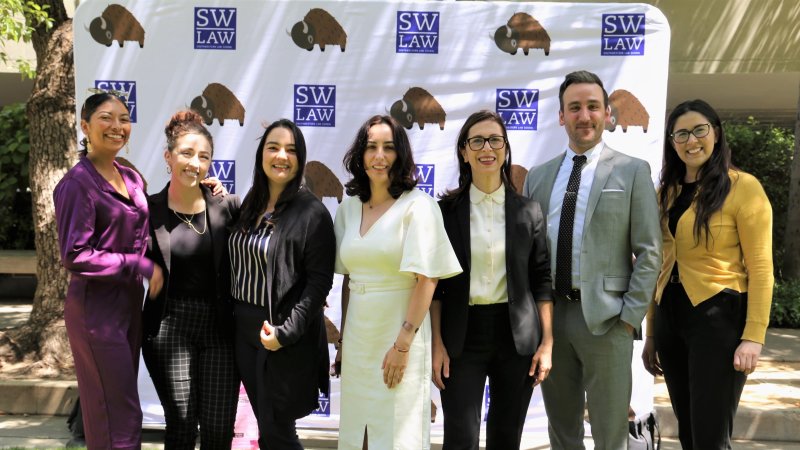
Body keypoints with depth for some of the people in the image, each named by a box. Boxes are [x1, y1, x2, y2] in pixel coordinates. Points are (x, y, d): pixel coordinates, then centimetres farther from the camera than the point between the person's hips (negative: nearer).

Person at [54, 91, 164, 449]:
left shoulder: (132, 178, 10)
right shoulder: (77, 183, -11)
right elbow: (74, 256, -17)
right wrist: (141, 266, -18)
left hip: (130, 300, 7)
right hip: (96, 306, -7)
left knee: (123, 405, 15)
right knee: (118, 418, -3)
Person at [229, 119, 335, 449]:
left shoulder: (312, 212, -11)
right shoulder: (251, 204, 9)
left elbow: (320, 280, -14)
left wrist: (286, 332, -21)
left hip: (287, 340, -6)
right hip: (246, 331, 6)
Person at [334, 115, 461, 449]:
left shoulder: (417, 206, -10)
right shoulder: (348, 208, 7)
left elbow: (426, 280, -13)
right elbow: (347, 278, 12)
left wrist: (402, 344, -16)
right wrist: (342, 339, 11)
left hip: (400, 334, -5)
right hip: (356, 337, 5)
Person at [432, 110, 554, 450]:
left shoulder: (528, 211, 3)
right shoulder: (447, 210, -1)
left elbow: (542, 280, 4)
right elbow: (434, 283, 0)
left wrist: (547, 343, 0)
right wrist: (437, 344, -5)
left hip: (517, 335, 2)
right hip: (462, 336, -1)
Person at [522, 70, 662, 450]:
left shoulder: (633, 172, 1)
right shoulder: (538, 176, 11)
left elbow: (649, 252, -3)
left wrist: (630, 317, -9)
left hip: (605, 317, -3)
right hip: (547, 315, 4)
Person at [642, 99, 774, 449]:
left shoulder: (743, 187, -7)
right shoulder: (666, 192, 11)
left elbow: (760, 268, -10)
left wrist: (753, 336, -16)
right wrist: (651, 333, 13)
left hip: (719, 317, -6)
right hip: (670, 317, 6)